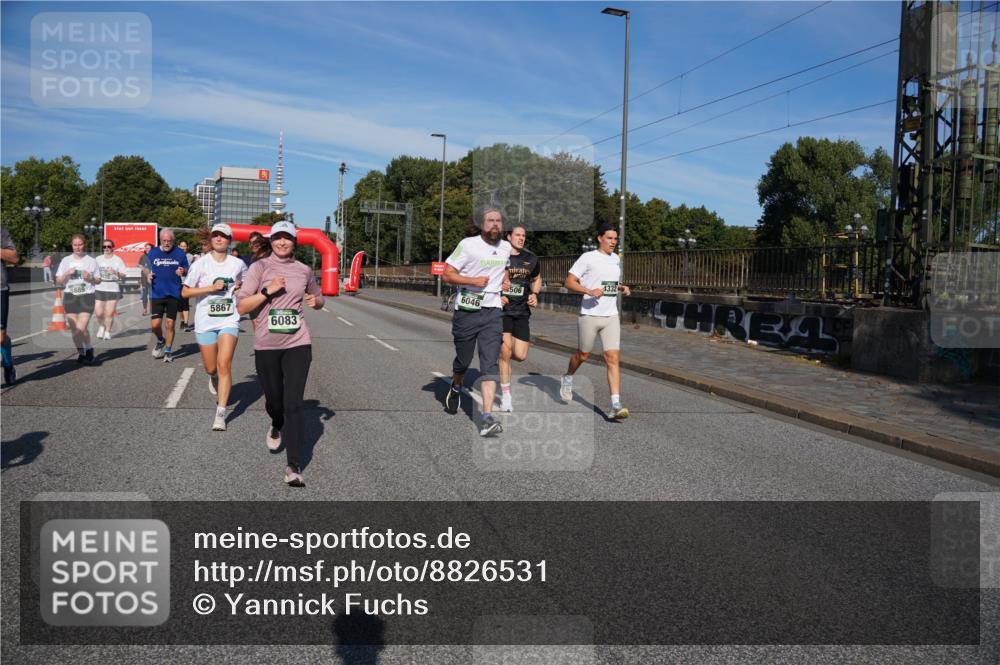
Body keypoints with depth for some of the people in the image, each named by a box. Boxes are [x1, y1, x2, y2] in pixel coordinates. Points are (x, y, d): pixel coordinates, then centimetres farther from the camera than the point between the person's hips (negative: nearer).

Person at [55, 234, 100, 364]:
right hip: (70, 296, 3)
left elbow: (98, 280, 10)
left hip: (87, 296, -3)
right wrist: (67, 273, -9)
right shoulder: (66, 261, 8)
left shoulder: (91, 261, 4)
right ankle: (81, 353, 20)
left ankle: (89, 349, 9)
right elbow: (58, 281, 9)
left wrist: (91, 278, -11)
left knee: (81, 328, -15)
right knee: (74, 329, 4)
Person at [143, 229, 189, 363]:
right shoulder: (152, 253, 4)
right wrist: (148, 274, -8)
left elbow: (187, 270, 9)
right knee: (155, 324, -5)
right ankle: (160, 341, 27)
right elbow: (147, 268, 15)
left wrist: (182, 271, -14)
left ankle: (168, 351, 17)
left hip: (173, 294, -1)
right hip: (157, 294, 1)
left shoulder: (179, 253, 2)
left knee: (170, 325, 3)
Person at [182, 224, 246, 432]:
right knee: (211, 368, 9)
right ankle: (214, 379, 49)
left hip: (229, 320, 0)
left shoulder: (238, 264, 2)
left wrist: (240, 288, -2)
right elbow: (185, 292, -3)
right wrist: (211, 287, -15)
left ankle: (221, 414, -12)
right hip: (205, 322, 1)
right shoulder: (201, 263, -3)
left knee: (224, 364, -15)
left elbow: (244, 285, 22)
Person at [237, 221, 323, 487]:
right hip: (266, 345, 0)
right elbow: (241, 306, -5)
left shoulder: (304, 270, 8)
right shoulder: (260, 267, 0)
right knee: (273, 399, 13)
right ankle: (276, 427, 51)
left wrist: (315, 301, 1)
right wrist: (268, 290, -17)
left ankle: (294, 467, -8)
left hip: (297, 344, 0)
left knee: (293, 403, -10)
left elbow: (318, 298, 25)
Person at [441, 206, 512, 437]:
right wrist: (473, 281, -19)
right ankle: (456, 387, 48)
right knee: (463, 361, 13)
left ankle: (486, 418, -14)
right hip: (466, 311, -2)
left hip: (492, 313, 2)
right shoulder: (468, 245, -7)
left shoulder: (506, 247, 9)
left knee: (489, 365, -10)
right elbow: (447, 274, -8)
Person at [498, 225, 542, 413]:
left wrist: (534, 294, 4)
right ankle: (505, 395, 5)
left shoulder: (531, 259, 7)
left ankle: (501, 354, 33)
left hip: (522, 312, 4)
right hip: (501, 309, -3)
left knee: (520, 356, -4)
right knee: (505, 351, -12)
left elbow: (537, 279, 23)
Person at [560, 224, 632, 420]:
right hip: (589, 315, -4)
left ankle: (616, 405, -11)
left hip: (611, 316, 4)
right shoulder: (588, 258, -7)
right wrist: (590, 291, -23)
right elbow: (569, 282, -10)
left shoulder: (616, 259, 13)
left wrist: (622, 288, 8)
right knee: (583, 355, 11)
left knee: (613, 357, -8)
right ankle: (568, 378, 44)